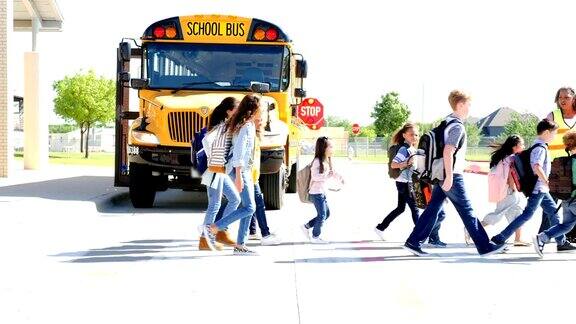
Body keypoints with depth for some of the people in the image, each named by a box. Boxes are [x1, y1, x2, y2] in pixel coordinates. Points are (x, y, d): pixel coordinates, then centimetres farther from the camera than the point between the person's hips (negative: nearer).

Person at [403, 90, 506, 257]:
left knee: (433, 209, 9)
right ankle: (484, 246, 1)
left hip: (442, 175, 9)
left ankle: (413, 242, 8)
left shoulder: (447, 122, 14)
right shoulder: (457, 126, -15)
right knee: (467, 211, -4)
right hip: (452, 176, -9)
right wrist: (449, 177, -26)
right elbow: (448, 152, -25)